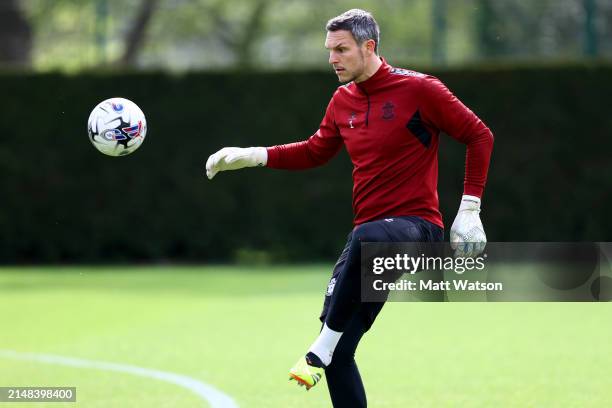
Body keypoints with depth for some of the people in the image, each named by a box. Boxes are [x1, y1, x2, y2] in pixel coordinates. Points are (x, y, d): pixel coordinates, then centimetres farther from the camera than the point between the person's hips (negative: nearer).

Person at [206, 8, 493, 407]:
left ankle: (323, 346, -36)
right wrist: (251, 156, 15)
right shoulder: (343, 101, 11)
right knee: (339, 355, -1)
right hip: (371, 233, 7)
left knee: (366, 237, -42)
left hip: (418, 225, -7)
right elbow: (316, 151, 26)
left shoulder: (418, 89, -8)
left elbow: (480, 136, -4)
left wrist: (470, 210, -8)